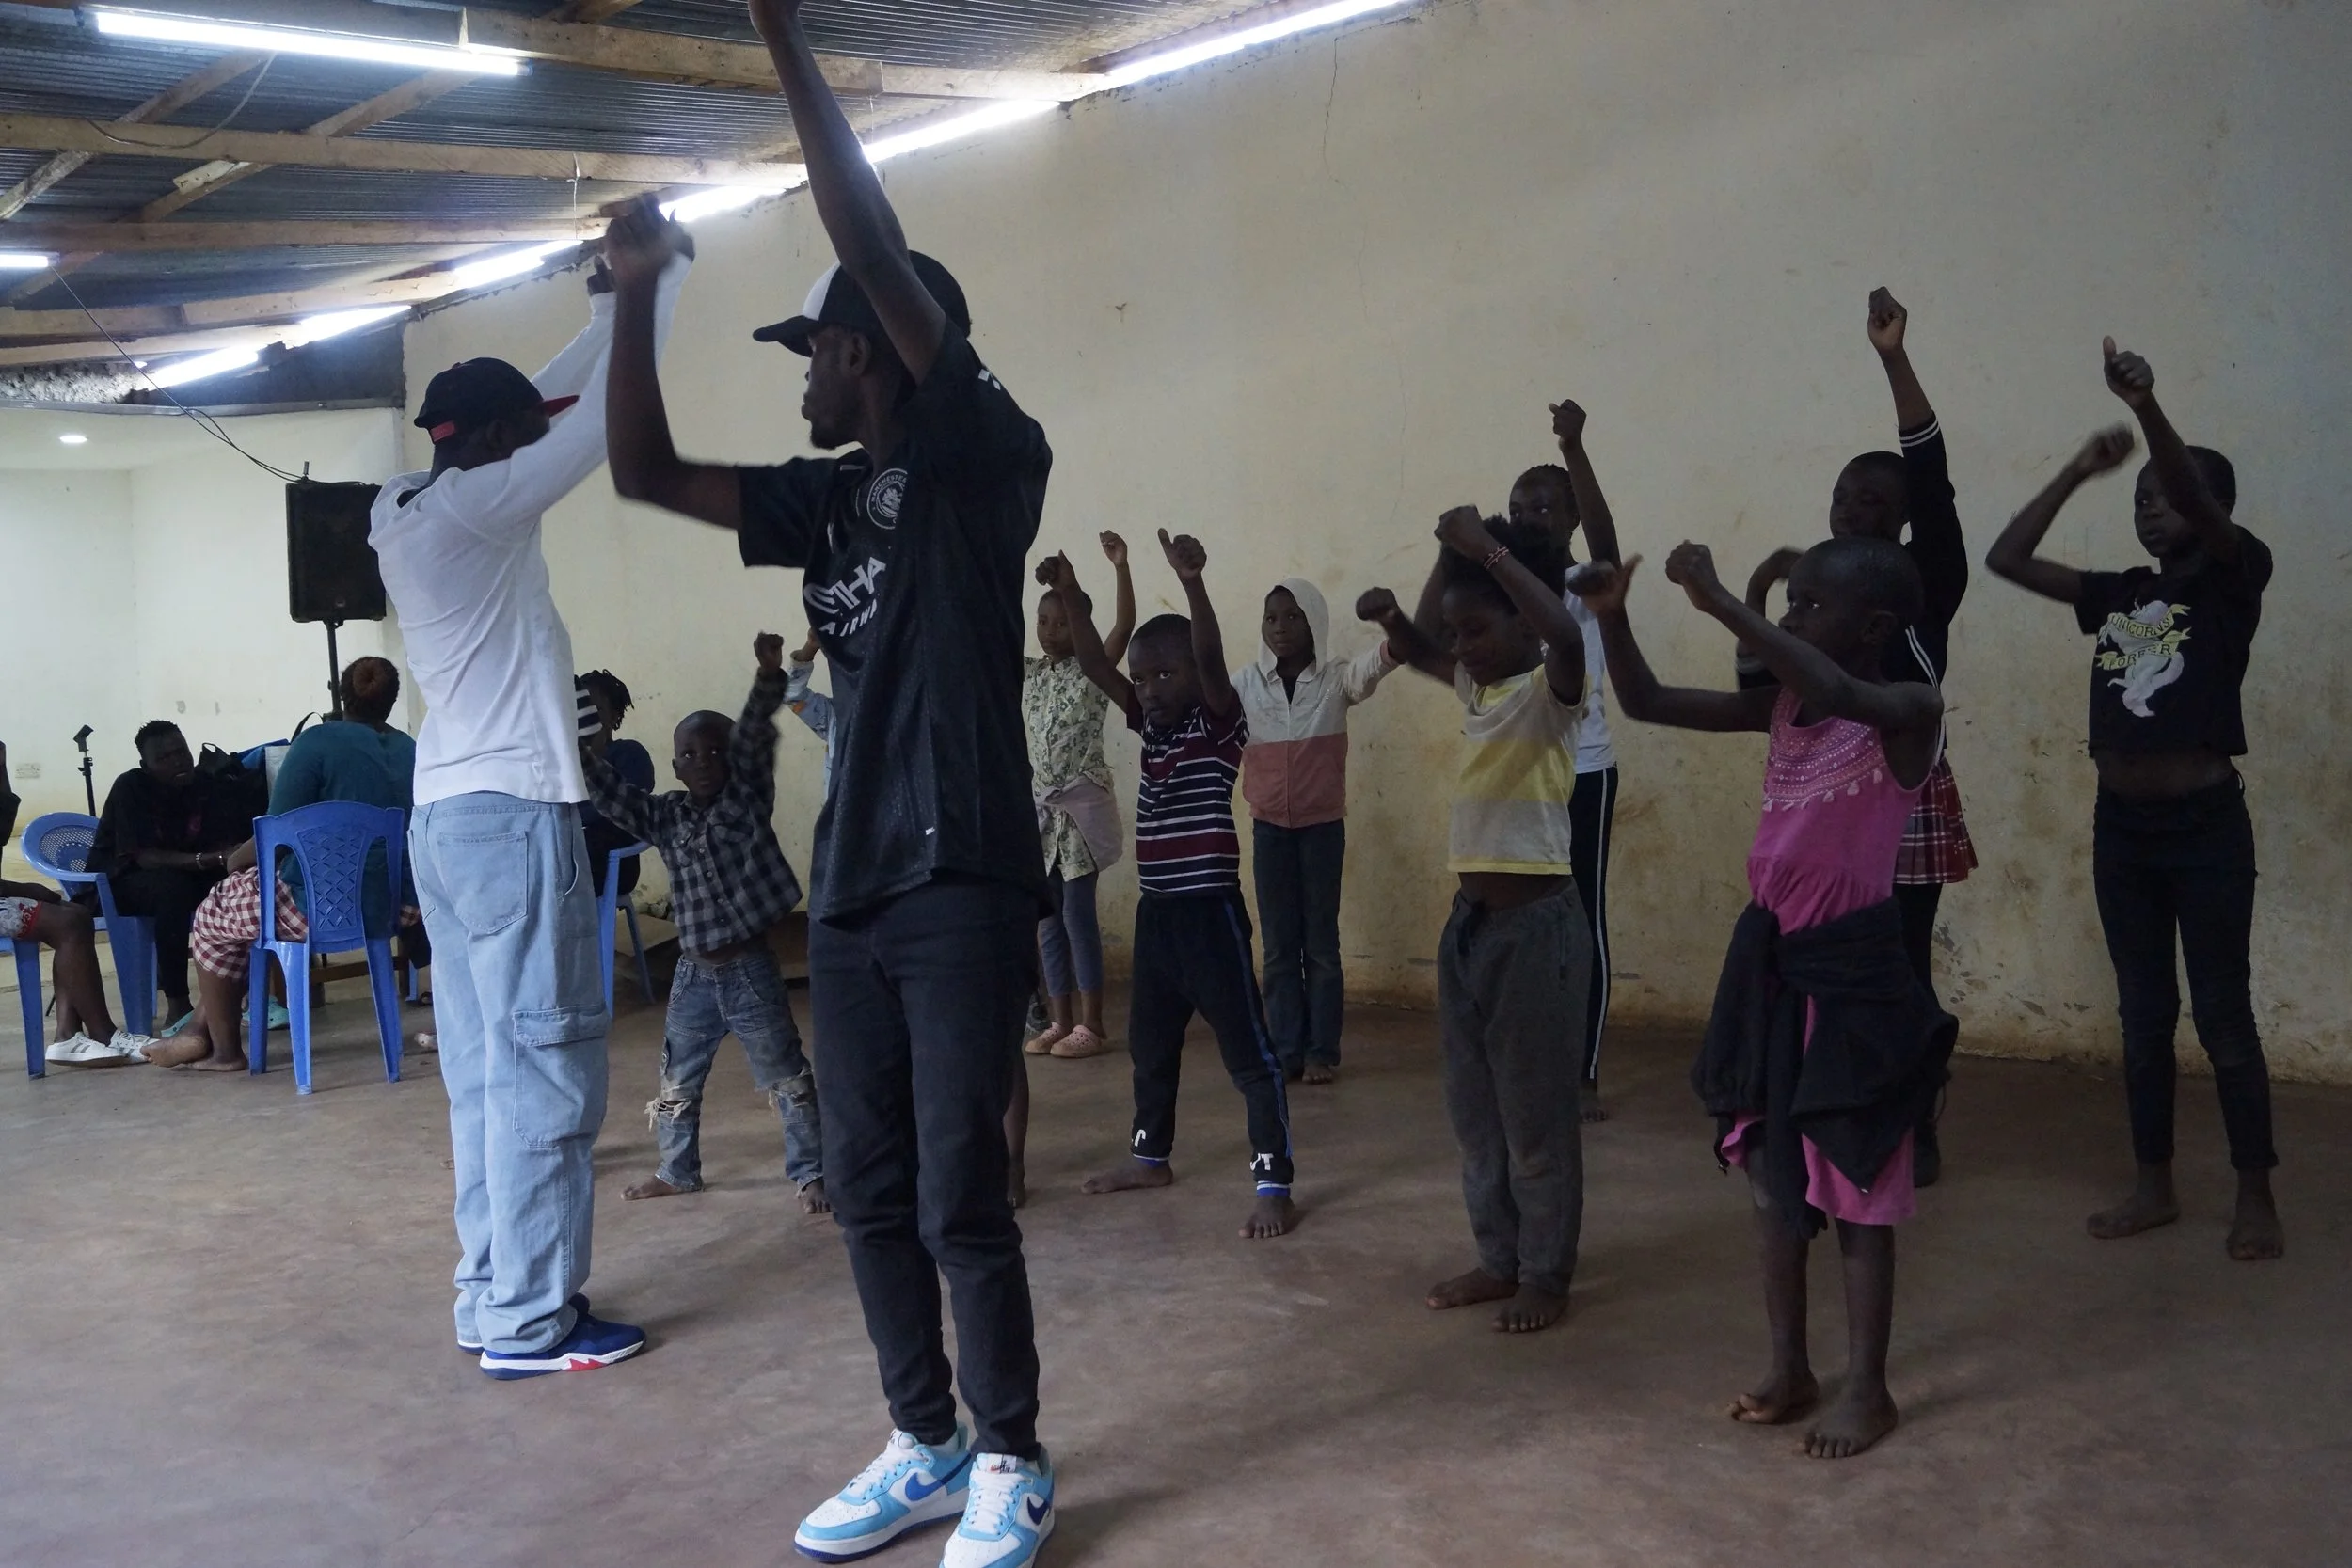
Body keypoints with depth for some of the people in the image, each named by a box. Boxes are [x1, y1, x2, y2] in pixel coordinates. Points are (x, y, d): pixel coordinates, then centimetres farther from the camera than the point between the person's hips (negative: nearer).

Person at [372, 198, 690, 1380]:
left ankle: (492, 1298, 16)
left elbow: (546, 406, 23)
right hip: (510, 816, -10)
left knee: (485, 1073, 11)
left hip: (451, 816, 10)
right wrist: (655, 275, -3)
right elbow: (599, 424, -13)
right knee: (543, 1071, -5)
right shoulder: (470, 510, -12)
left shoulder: (405, 513, 14)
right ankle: (528, 1320, 0)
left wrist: (612, 293, 22)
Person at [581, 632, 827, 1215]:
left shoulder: (748, 796, -4)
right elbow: (612, 793, -5)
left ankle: (812, 1173, 14)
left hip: (751, 969, -4)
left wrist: (769, 676, -33)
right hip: (694, 974, 4)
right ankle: (678, 1170, 32)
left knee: (787, 1078, 3)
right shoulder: (665, 816, 5)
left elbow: (755, 735, -18)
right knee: (678, 1080, 15)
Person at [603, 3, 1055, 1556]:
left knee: (961, 1199, -2)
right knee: (869, 1192, 13)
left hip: (963, 887, -7)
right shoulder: (827, 497, 13)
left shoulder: (984, 456, -7)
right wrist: (639, 289, 10)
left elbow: (879, 254, -17)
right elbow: (647, 472, 17)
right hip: (849, 888, 8)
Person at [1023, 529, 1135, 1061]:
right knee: (1048, 919, 8)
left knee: (1078, 914, -5)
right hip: (1038, 805, 6)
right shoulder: (1026, 675, 10)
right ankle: (1059, 1022, 16)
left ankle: (1091, 1026, 1)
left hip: (1081, 803, -6)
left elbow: (1125, 625, -19)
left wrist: (1121, 567, -30)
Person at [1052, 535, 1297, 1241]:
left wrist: (1192, 582, -39)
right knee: (1149, 1044, 21)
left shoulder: (1220, 723, -7)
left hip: (1210, 912, -8)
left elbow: (1212, 660, -25)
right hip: (1155, 913, 8)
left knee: (1249, 1053, -4)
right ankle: (1151, 1154, 38)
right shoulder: (1151, 726, 11)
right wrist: (1071, 598, -7)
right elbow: (1095, 667, 6)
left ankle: (1274, 1185, -2)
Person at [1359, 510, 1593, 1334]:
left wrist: (1487, 547, -29)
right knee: (1473, 1108, 15)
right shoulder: (1475, 686, 10)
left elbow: (1567, 636, -34)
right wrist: (1440, 565, 4)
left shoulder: (1550, 689, -13)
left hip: (1536, 920, -8)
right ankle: (1499, 1258, 27)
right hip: (1470, 917, 8)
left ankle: (1546, 1275, 15)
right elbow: (1418, 648, 24)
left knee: (1536, 1111, 3)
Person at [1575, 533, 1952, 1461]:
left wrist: (1718, 602, -33)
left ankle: (1867, 1388, 19)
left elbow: (1840, 693, -35)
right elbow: (1646, 704, 6)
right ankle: (1788, 1367, 29)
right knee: (1771, 1174, 15)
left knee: (1855, 1186, 4)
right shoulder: (1781, 705, 6)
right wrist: (1612, 617, -11)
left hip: (1854, 967, -7)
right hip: (1769, 959, 7)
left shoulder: (1909, 712, -13)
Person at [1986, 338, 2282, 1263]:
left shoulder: (2235, 579, -4)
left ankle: (2257, 1200, 13)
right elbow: (2006, 559, 4)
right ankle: (2155, 1187, 22)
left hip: (2206, 826, -5)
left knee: (2223, 1015, 1)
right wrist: (2081, 469, 0)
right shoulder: (2115, 594, 10)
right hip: (2121, 826, 5)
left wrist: (2149, 409, -38)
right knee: (2143, 1016, 11)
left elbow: (2202, 504, -24)